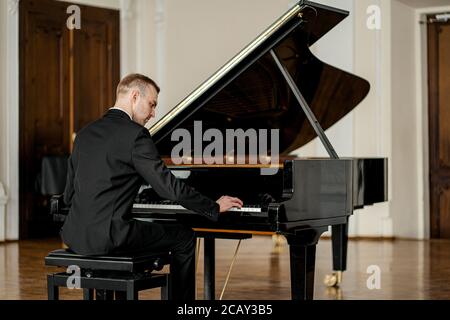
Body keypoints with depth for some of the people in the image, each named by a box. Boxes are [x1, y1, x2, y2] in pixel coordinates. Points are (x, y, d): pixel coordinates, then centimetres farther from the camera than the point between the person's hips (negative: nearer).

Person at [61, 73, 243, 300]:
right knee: (185, 237, 11)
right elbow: (170, 187, -12)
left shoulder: (84, 133, 13)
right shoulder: (135, 134, -9)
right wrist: (215, 208, 0)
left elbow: (69, 196, 17)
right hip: (109, 237, -7)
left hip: (76, 236, 8)